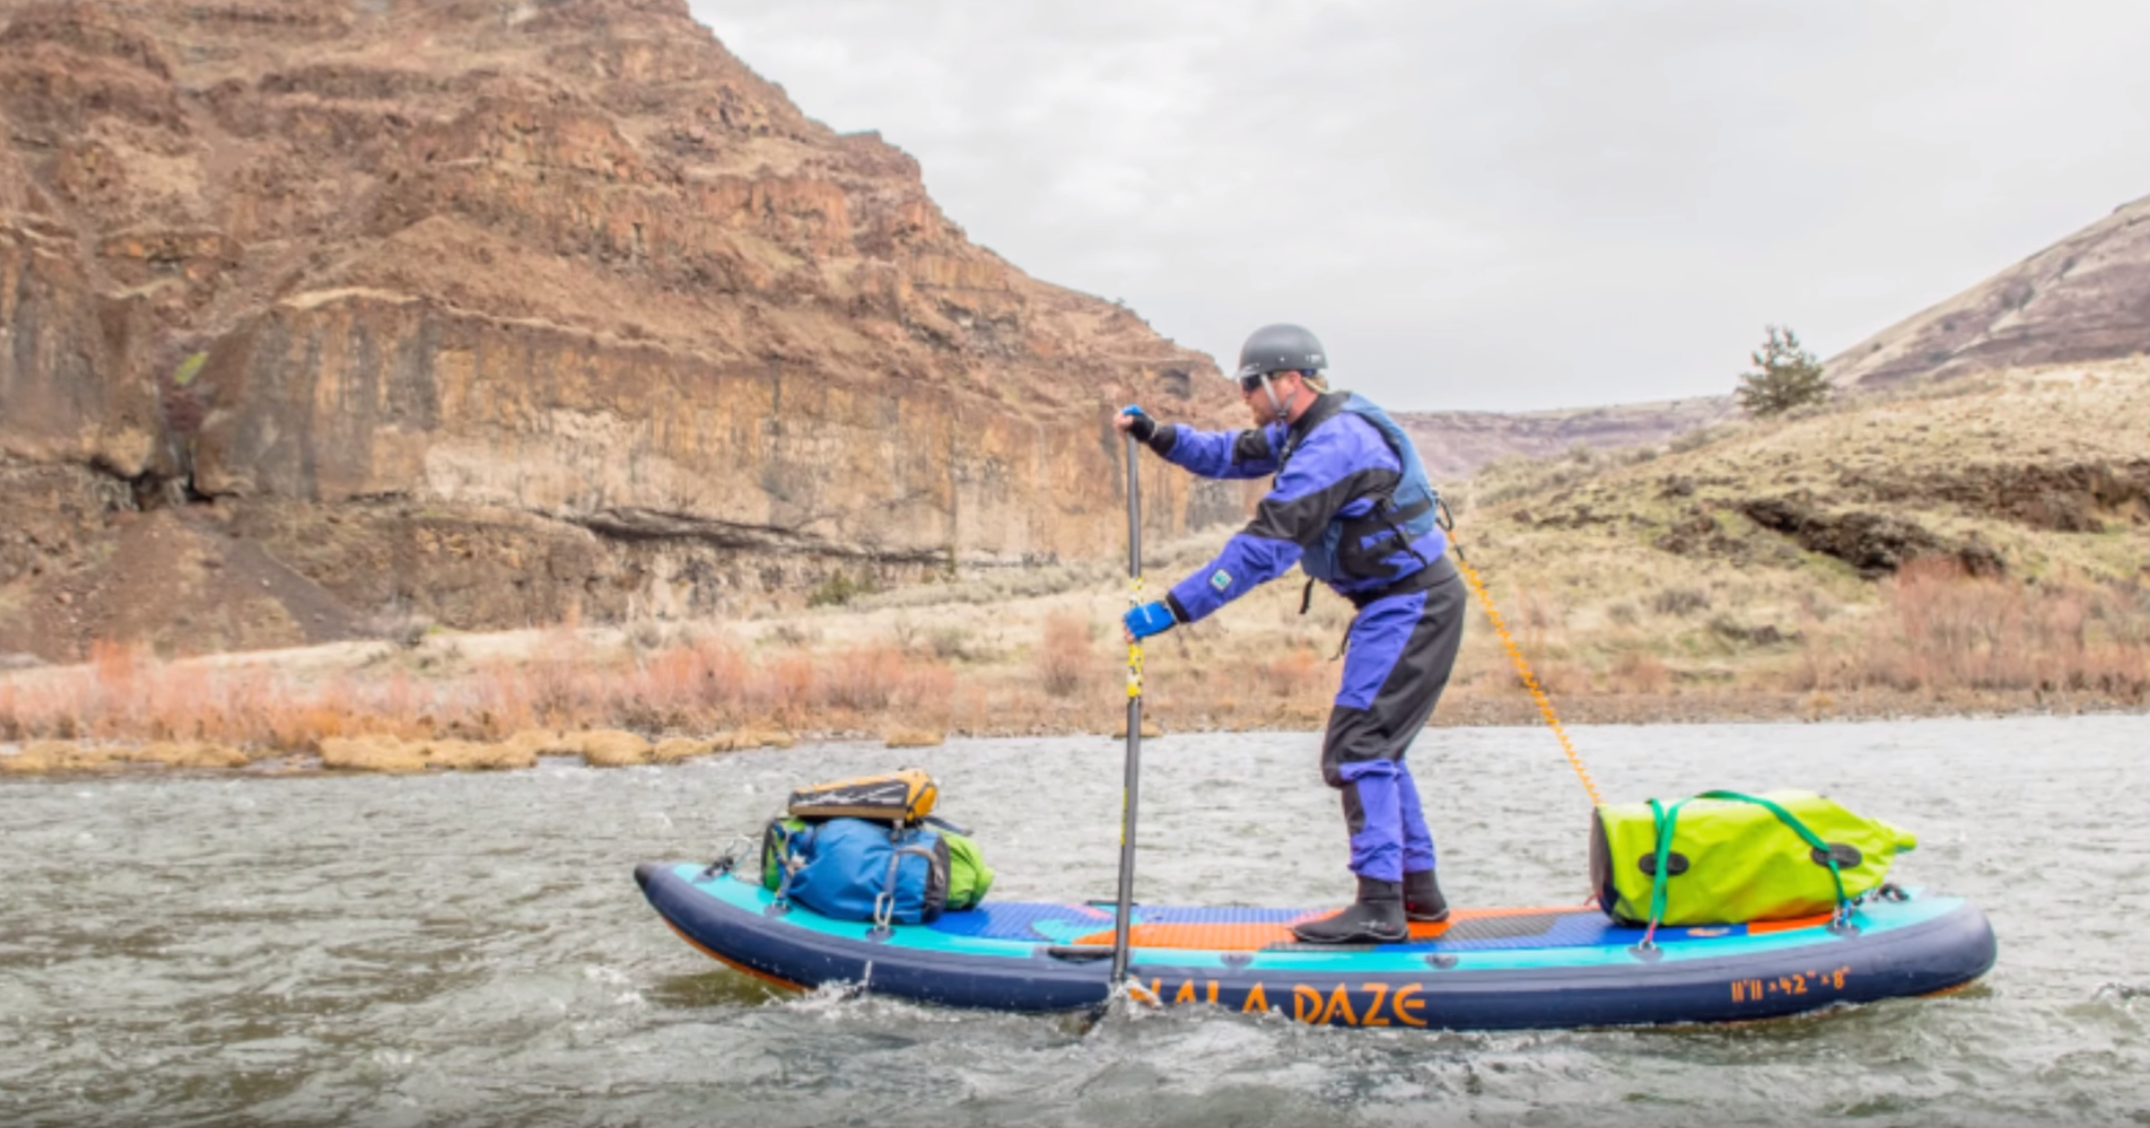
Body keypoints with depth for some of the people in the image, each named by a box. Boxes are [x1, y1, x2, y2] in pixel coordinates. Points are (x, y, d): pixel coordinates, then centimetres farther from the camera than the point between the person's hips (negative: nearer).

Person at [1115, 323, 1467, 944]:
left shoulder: (1331, 445, -22)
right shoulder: (1313, 428, 10)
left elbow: (1263, 549, -27)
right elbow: (1233, 453, 17)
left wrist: (1173, 609, -26)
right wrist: (1158, 435, 0)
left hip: (1411, 603, -11)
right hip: (1403, 603, 11)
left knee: (1356, 746, -12)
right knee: (1373, 746, 15)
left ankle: (1379, 907, -12)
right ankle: (1419, 890, 22)